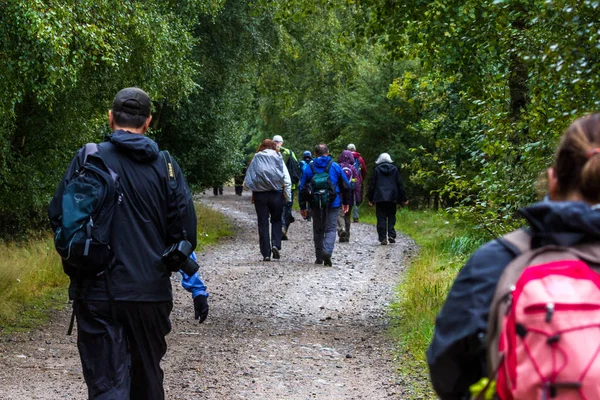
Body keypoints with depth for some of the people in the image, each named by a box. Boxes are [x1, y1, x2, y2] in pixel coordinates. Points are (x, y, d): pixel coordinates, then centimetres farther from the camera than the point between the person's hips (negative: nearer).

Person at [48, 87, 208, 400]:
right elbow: (184, 230, 0)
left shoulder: (87, 158, -3)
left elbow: (58, 217, -3)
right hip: (150, 291, 2)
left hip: (97, 291, -2)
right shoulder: (165, 165, 2)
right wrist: (196, 286, 12)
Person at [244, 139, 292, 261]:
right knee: (276, 220, 16)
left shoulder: (256, 159, 2)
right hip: (276, 194, 0)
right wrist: (288, 197, 1)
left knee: (263, 223, 6)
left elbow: (248, 181, 0)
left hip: (259, 195, 0)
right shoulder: (279, 159, 0)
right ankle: (275, 245, -5)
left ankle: (266, 253, 4)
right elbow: (287, 181, -3)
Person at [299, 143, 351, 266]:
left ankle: (319, 257, 13)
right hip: (333, 204, -1)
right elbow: (346, 186, 5)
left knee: (318, 230, 12)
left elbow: (302, 188, 3)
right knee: (330, 229, 0)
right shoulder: (335, 166, 1)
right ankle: (327, 252, -23)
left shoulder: (308, 168, 3)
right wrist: (346, 202, 14)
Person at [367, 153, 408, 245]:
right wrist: (403, 198, 10)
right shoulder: (394, 169, 5)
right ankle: (391, 235, -4)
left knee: (381, 218, 0)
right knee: (391, 216, 11)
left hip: (379, 197, -1)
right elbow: (400, 184, 6)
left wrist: (370, 198, 8)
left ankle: (383, 238, -6)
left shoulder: (377, 169, 2)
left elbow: (372, 184, 2)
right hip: (392, 197, 1)